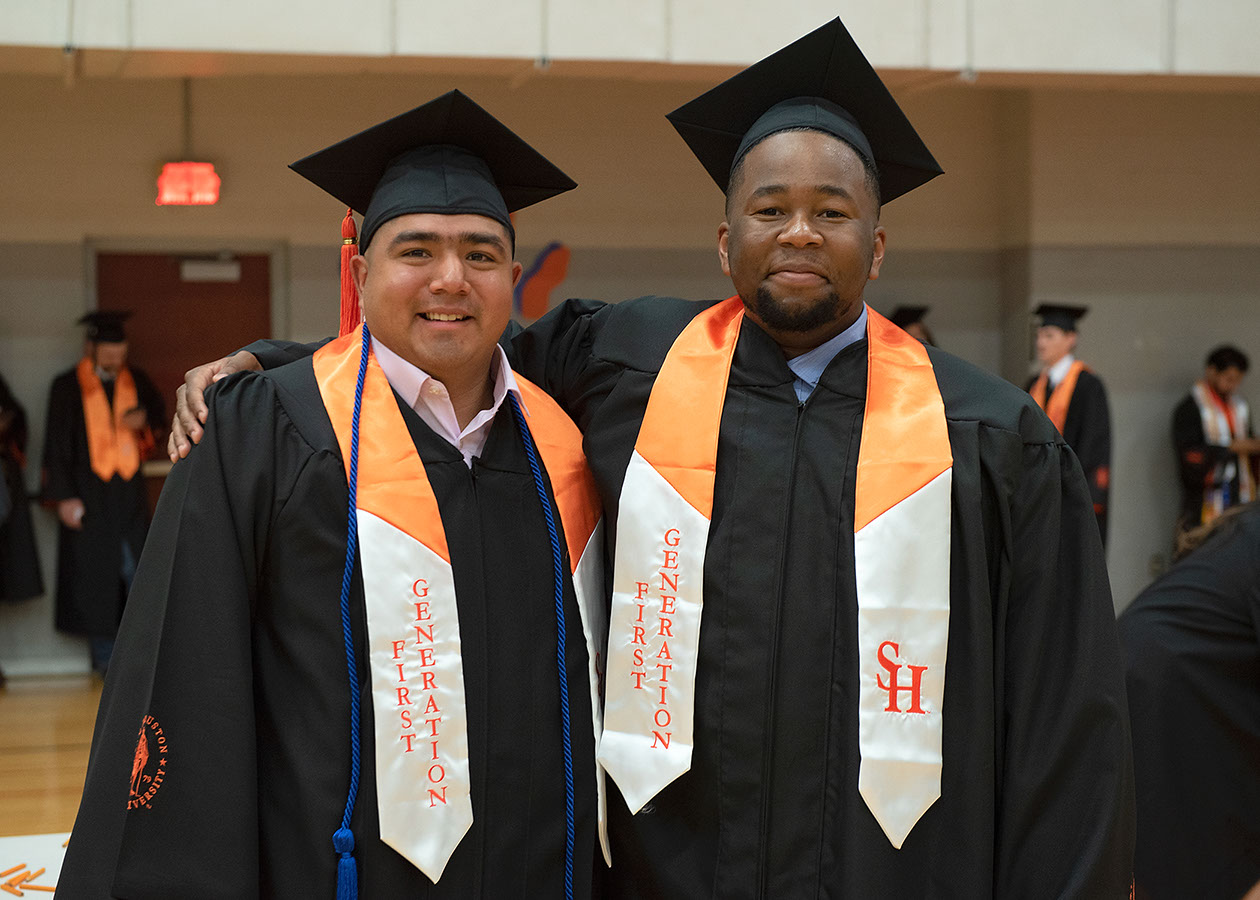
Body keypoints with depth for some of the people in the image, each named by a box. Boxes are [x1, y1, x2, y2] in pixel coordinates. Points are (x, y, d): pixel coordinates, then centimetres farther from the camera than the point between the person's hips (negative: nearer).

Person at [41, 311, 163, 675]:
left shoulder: (134, 380, 7)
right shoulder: (68, 386, -4)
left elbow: (159, 410, 24)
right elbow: (56, 444, -4)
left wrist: (143, 419, -1)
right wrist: (64, 497, -9)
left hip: (129, 492, 3)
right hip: (87, 493, -3)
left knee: (136, 569, -1)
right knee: (95, 573, 0)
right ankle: (104, 655, 9)